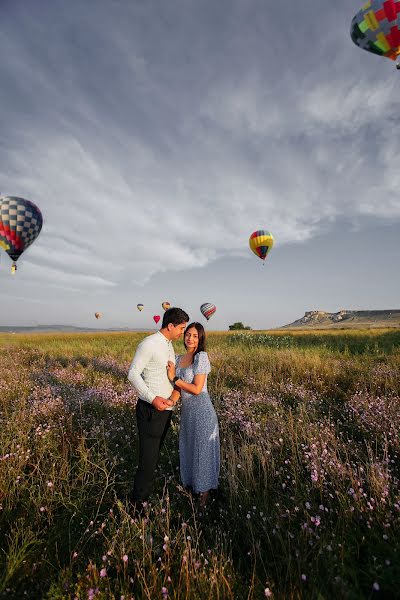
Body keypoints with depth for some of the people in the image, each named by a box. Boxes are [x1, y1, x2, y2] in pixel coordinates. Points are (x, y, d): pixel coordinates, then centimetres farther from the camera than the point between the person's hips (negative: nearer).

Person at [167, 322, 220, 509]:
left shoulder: (201, 356, -17)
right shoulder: (179, 358, 5)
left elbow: (197, 388, -20)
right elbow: (178, 389, 3)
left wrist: (174, 378, -15)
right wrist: (169, 402, -14)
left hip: (201, 410, -7)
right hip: (186, 409, 7)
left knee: (203, 449, 10)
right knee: (188, 448, 20)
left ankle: (205, 491, 31)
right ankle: (191, 483, 43)